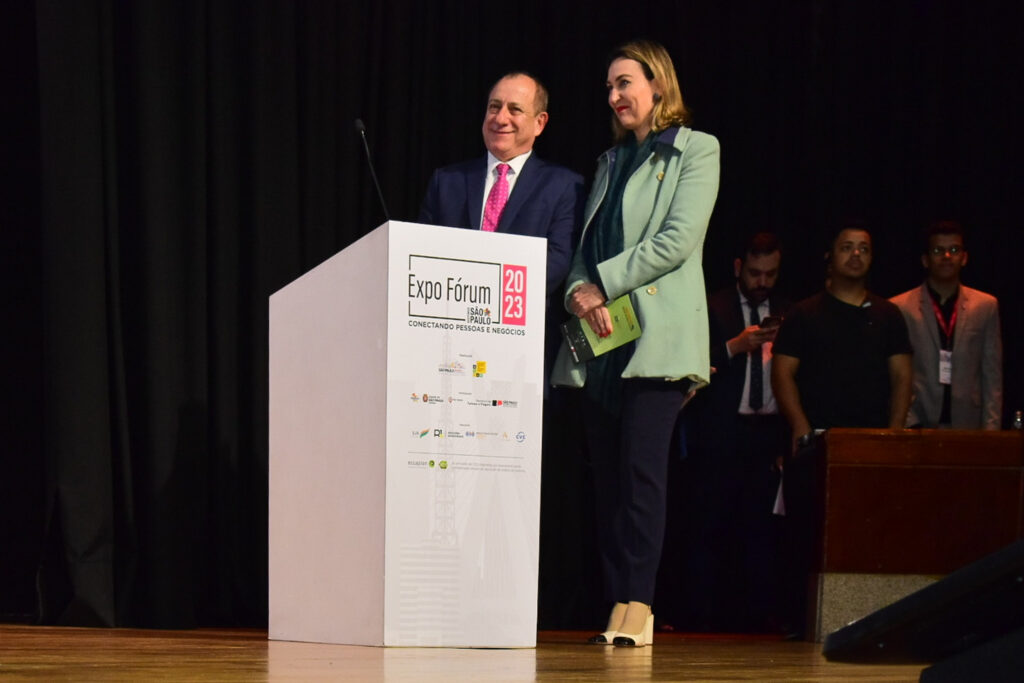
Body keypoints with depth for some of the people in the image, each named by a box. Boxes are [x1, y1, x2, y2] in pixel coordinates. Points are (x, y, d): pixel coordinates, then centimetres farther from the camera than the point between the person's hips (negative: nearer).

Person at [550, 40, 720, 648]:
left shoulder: (695, 151, 3)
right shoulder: (611, 162, 23)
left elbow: (677, 240, -9)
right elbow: (587, 246, 16)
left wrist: (603, 284, -10)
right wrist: (580, 290, -6)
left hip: (657, 336, -6)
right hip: (601, 338, 6)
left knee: (641, 470, -13)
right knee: (608, 477, 2)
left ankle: (637, 605, -13)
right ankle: (616, 606, 4)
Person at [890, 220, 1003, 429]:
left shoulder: (986, 306, 10)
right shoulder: (900, 308, 2)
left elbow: (992, 377, 9)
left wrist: (991, 428, 2)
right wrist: (909, 424, -6)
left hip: (968, 427, 2)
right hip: (918, 428, -2)